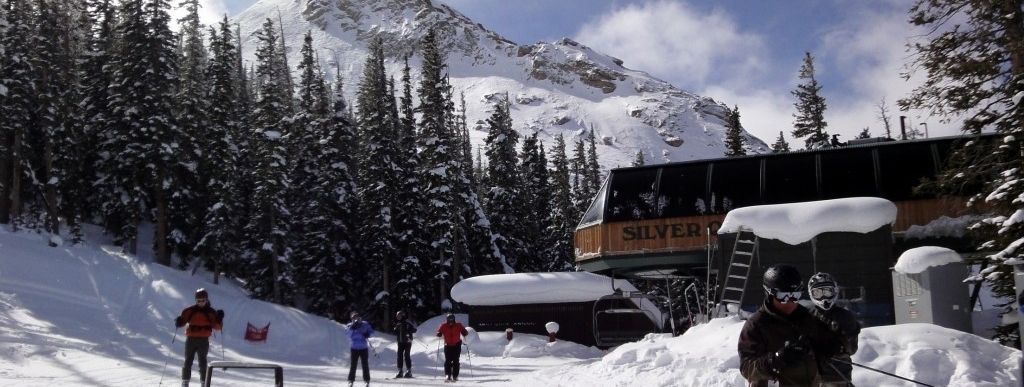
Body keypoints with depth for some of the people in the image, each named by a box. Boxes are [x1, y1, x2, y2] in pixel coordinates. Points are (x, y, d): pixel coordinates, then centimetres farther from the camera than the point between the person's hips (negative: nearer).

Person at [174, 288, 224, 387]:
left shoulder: (211, 312, 2)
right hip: (191, 339, 0)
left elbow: (217, 327, 0)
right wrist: (179, 322, -17)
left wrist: (219, 319, -18)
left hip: (204, 340, 0)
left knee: (203, 362, 4)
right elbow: (183, 319, 5)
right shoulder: (190, 311, 2)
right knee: (188, 361, 3)